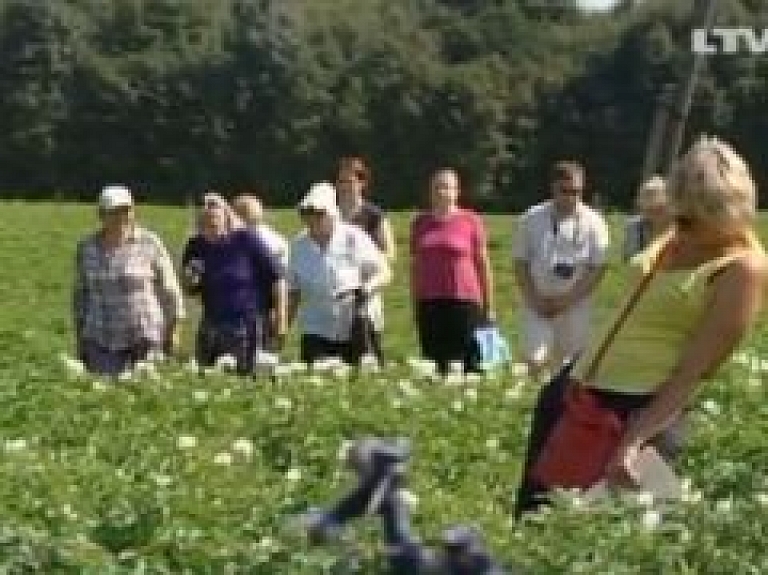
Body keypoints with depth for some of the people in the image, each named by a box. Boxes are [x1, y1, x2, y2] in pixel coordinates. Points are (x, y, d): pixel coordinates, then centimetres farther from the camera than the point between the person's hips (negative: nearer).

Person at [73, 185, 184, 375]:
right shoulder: (87, 247, 7)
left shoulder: (149, 244, -3)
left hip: (145, 339, -2)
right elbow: (81, 293, 16)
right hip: (100, 341, 2)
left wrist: (173, 329, 4)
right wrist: (80, 337, 16)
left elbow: (168, 288, 4)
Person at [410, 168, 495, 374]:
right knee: (435, 366, 0)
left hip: (464, 302, -3)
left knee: (468, 364, -9)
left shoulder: (471, 221, 3)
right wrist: (414, 306, 14)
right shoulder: (420, 223, 13)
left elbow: (483, 264, 5)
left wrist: (489, 307, 2)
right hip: (429, 303, 3)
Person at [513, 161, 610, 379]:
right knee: (535, 360, -13)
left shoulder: (593, 222, -3)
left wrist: (567, 300, -10)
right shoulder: (532, 219, 1)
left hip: (575, 303, 0)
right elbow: (520, 263, 4)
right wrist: (534, 300, -6)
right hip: (538, 302, 0)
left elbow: (597, 268, -4)